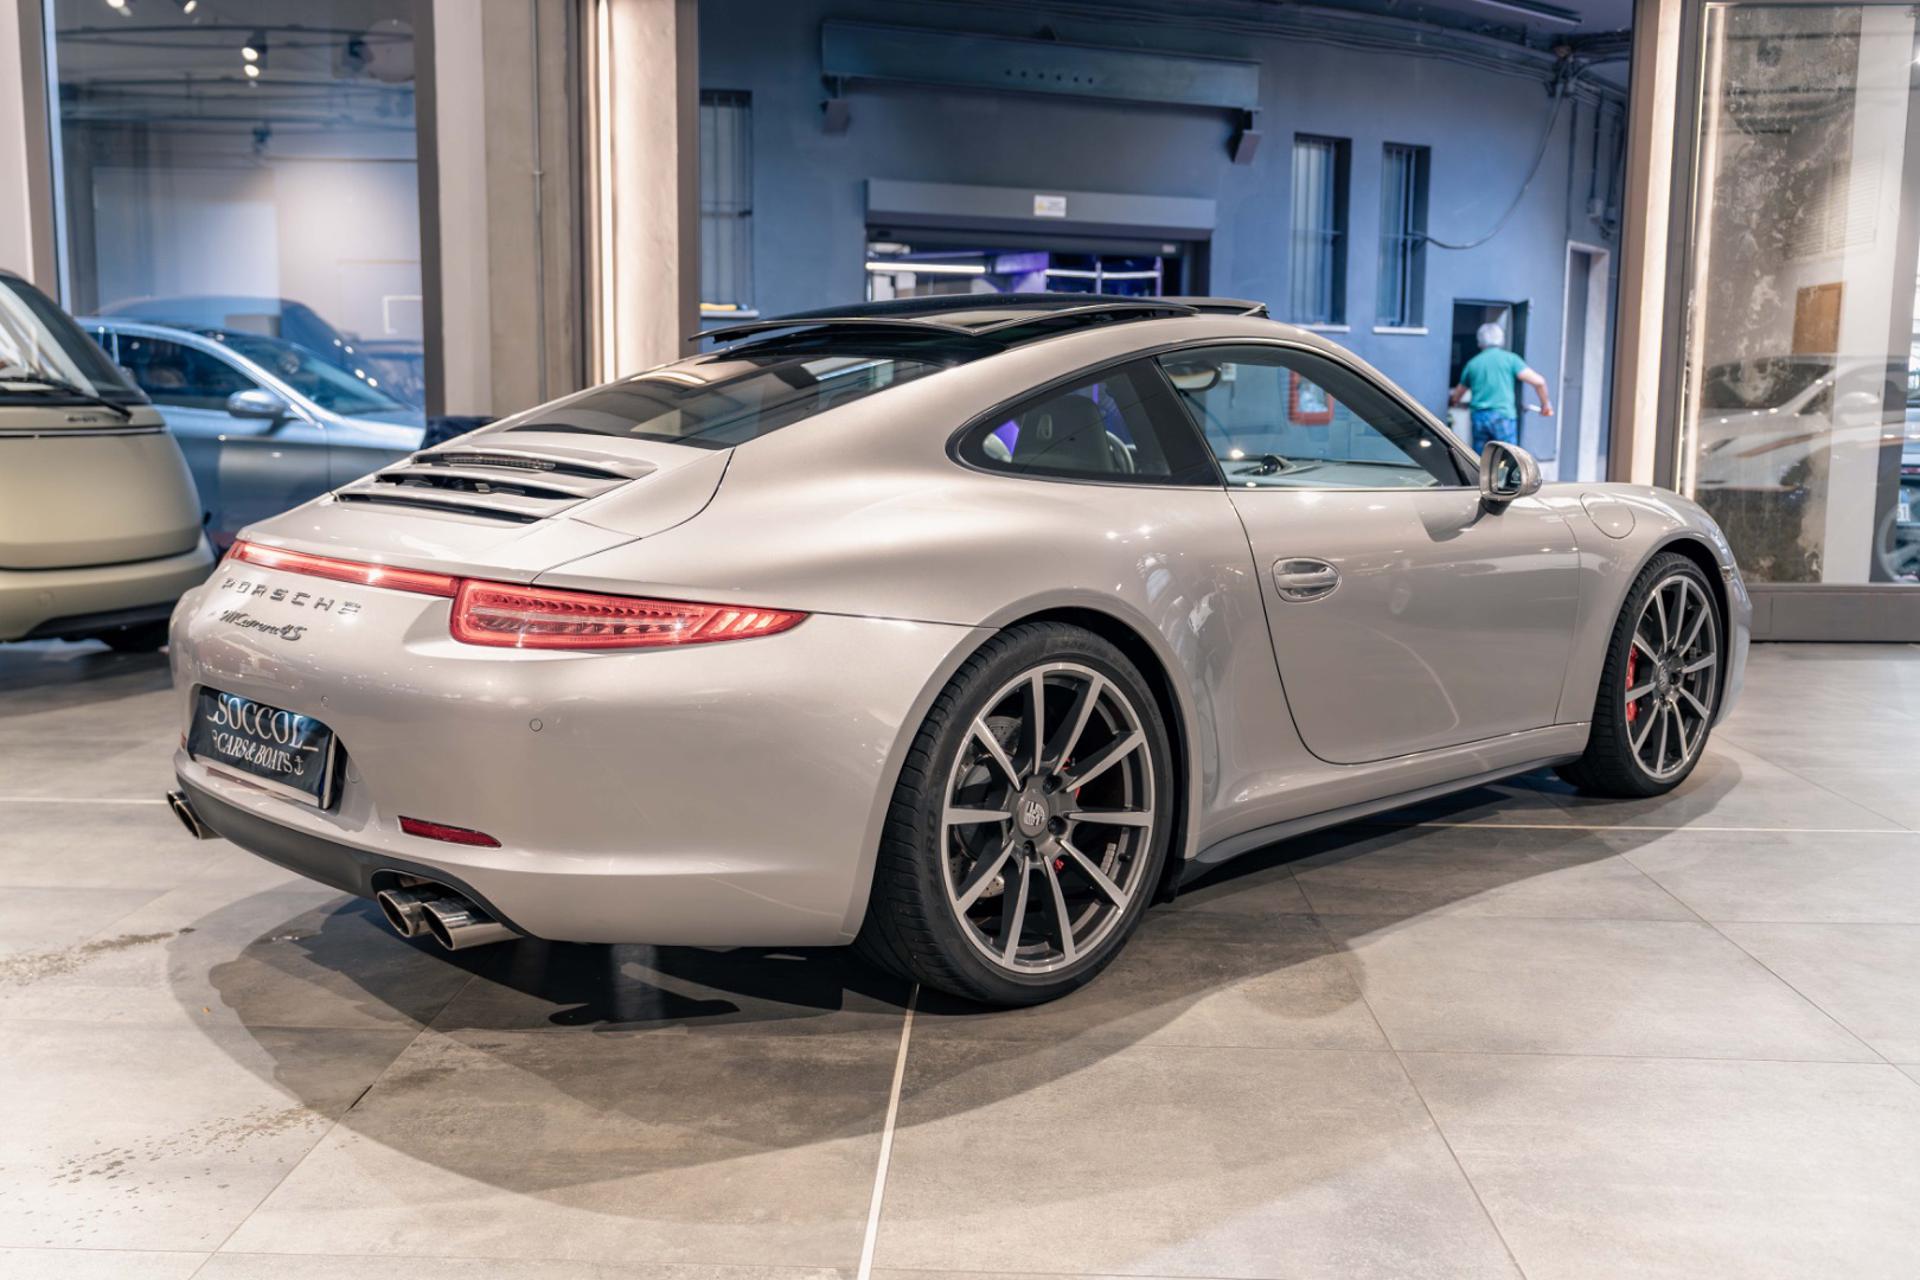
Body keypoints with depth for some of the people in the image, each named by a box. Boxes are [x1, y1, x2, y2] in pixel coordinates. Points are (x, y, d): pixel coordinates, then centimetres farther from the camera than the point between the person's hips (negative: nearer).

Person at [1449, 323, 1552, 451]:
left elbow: (1455, 397, 25)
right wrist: (1545, 404, 12)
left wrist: (1451, 400, 48)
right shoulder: (1510, 359, 4)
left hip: (1479, 417, 3)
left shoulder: (1473, 363, 14)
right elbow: (1538, 381, -4)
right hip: (1503, 415, -3)